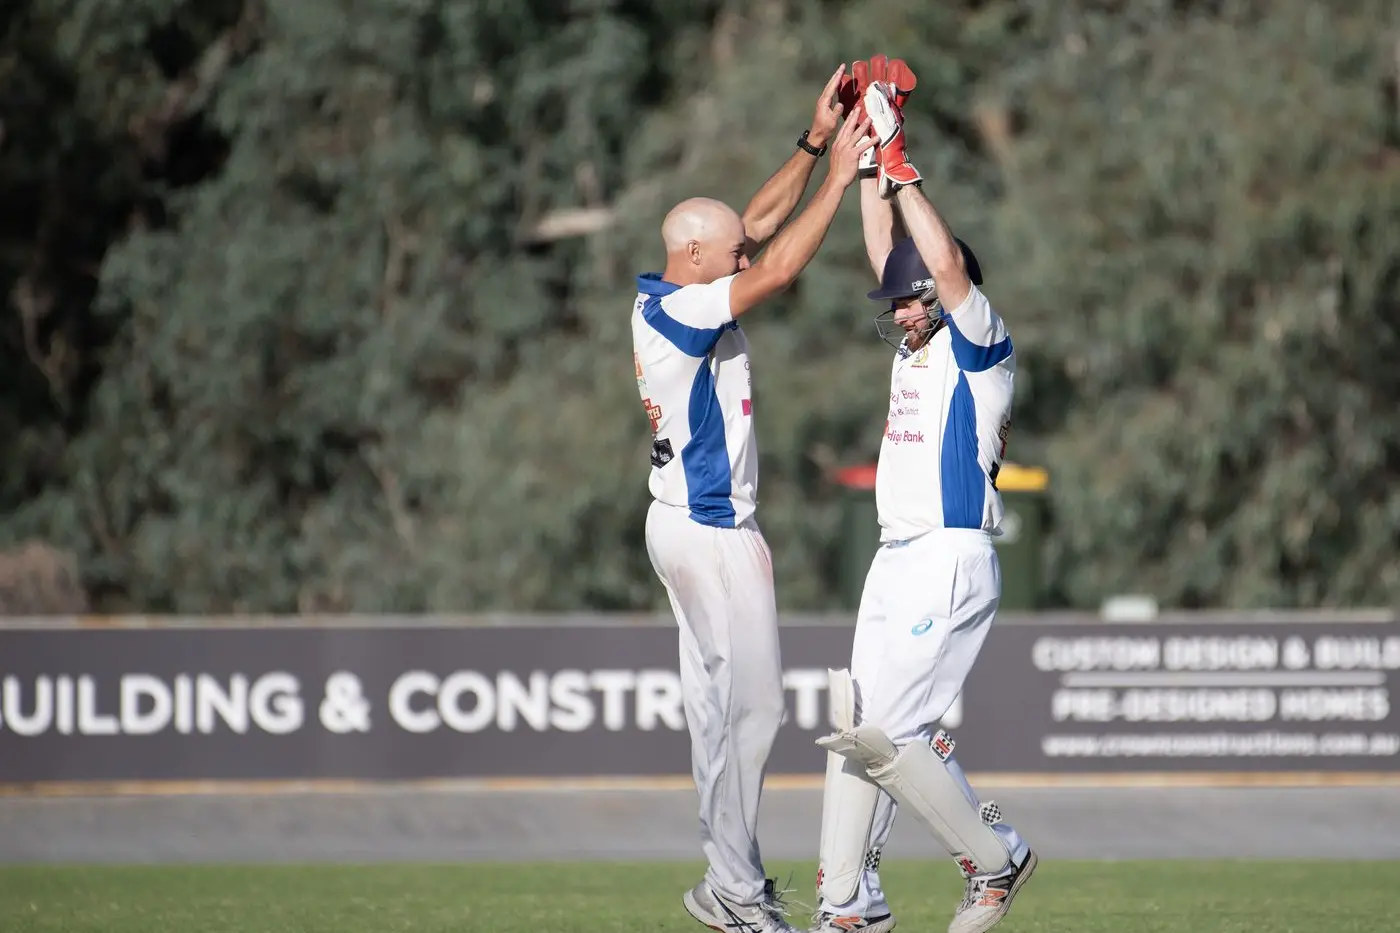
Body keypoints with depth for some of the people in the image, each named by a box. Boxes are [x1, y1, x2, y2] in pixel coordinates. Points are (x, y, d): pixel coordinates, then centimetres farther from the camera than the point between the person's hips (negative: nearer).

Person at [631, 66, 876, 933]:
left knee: (718, 698, 11)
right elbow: (778, 269, -25)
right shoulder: (676, 310, -18)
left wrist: (817, 140, 8)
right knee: (754, 700, -9)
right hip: (711, 530, -11)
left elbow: (763, 224, 16)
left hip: (691, 525, 11)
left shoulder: (672, 301, 10)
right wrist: (839, 177, -20)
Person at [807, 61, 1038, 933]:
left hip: (951, 561, -9)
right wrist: (871, 148, 11)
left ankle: (995, 855, -1)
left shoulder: (980, 342, -7)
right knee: (862, 730, 7)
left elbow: (948, 263, -22)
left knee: (883, 734, -15)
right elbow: (887, 246, 18)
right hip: (897, 561, 9)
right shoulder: (918, 345, 16)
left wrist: (898, 162, -19)